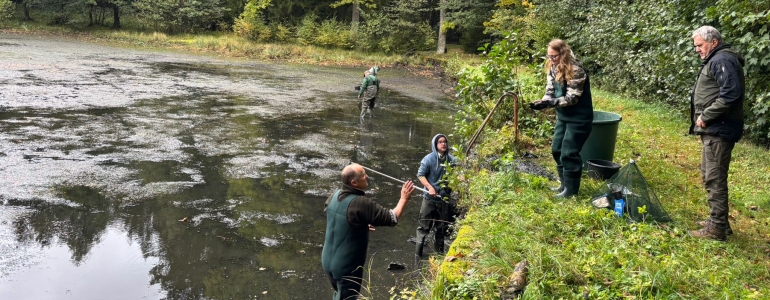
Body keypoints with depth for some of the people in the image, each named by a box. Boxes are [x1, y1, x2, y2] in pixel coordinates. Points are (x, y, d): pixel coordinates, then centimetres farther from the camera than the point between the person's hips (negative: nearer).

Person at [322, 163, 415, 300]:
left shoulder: (335, 195, -4)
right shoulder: (361, 203, -29)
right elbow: (392, 218, -24)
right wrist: (404, 198, -10)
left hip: (328, 261, 7)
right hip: (347, 266, -7)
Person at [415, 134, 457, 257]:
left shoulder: (451, 159, -1)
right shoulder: (429, 159, -11)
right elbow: (420, 175, -9)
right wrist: (430, 187, -19)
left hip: (445, 197, 4)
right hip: (430, 197, -3)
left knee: (443, 225, 14)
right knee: (424, 224, 2)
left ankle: (439, 250, 28)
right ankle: (418, 250, 11)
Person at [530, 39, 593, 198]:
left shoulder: (576, 70, -23)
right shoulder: (553, 68, 1)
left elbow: (572, 98, -24)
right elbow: (550, 91, 3)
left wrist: (549, 103, -33)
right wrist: (542, 102, -18)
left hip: (578, 118, -8)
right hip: (563, 116, 8)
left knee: (569, 153, -5)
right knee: (557, 150, 14)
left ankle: (571, 189, 10)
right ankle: (564, 183, 30)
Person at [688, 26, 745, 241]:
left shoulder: (722, 60, -14)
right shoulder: (715, 60, 19)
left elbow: (731, 93, -26)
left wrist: (705, 116, -20)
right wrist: (704, 118, 10)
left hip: (718, 131, -11)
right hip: (713, 129, 11)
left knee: (715, 178, -7)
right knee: (710, 175, 18)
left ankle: (717, 228, 0)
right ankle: (718, 221, 27)